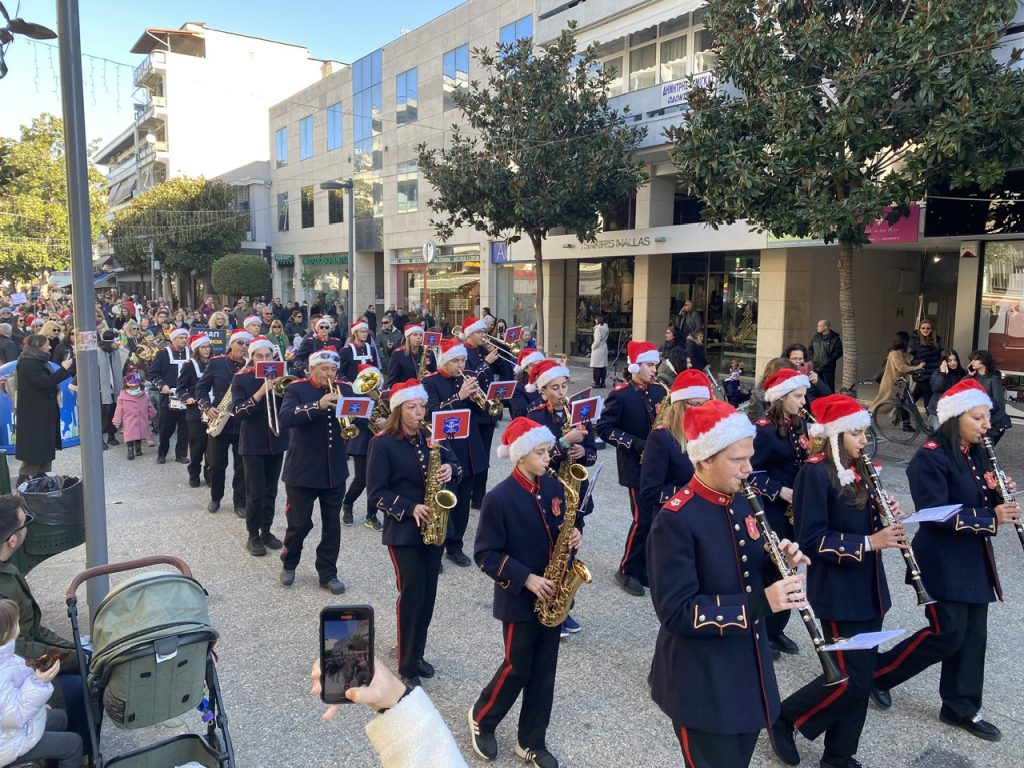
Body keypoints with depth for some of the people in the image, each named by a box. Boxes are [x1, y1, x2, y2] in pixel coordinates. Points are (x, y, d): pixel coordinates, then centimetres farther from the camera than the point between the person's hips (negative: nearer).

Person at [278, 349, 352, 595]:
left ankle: (328, 573, 23)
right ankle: (288, 563, 32)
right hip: (302, 469, -3)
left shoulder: (344, 389, 5)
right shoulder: (296, 389, -7)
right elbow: (285, 419, -23)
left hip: (335, 470, 4)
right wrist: (317, 405, -33)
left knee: (332, 524, 9)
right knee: (299, 523, 5)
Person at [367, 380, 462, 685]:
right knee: (411, 594, -4)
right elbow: (376, 492, -12)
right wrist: (411, 508, -22)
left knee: (428, 593, 12)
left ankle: (416, 654, 29)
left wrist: (450, 470, -14)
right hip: (403, 529, -5)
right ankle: (407, 666, 12)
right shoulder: (382, 443, -11)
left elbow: (455, 464, 10)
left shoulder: (431, 437, 4)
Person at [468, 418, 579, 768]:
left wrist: (575, 534, -10)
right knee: (517, 668, 8)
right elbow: (485, 555, -16)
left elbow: (570, 521, 14)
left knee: (544, 671, 13)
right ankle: (481, 718, 35)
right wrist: (526, 578, -22)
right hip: (518, 598, -5)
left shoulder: (554, 487, 0)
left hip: (551, 595, 6)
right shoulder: (498, 498, -18)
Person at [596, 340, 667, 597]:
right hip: (637, 467, -6)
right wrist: (634, 443, -20)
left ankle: (645, 568, 23)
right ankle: (627, 570, 10)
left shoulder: (659, 390, 8)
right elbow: (603, 428, -13)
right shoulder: (620, 394, -10)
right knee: (643, 519, -7)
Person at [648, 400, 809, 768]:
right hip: (702, 685, -8)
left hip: (746, 671, 8)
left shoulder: (741, 503, 2)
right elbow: (676, 612, -26)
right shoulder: (675, 520, -23)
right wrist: (761, 603, -30)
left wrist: (780, 564, -10)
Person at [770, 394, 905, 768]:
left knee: (862, 677, 12)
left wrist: (885, 519, -3)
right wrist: (868, 542, -23)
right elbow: (811, 539, -20)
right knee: (850, 677, -4)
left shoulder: (857, 471, 8)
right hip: (837, 593, -8)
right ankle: (784, 717, 18)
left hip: (867, 588, 8)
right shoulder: (815, 472, -17)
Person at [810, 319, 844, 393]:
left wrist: (830, 360, -17)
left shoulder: (835, 338, -4)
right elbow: (810, 348, 17)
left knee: (829, 387, -3)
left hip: (828, 368, -5)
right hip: (816, 367, 5)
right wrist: (811, 359, 3)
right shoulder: (816, 337, 11)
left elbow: (838, 352, -8)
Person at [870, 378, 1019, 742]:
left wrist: (999, 495, -6)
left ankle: (961, 708, 26)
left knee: (973, 634, 11)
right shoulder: (930, 457, -16)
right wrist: (990, 518, -27)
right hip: (944, 562, -8)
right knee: (948, 633, -6)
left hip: (974, 559, 8)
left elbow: (979, 503, 14)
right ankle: (876, 672, 12)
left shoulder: (975, 455, 10)